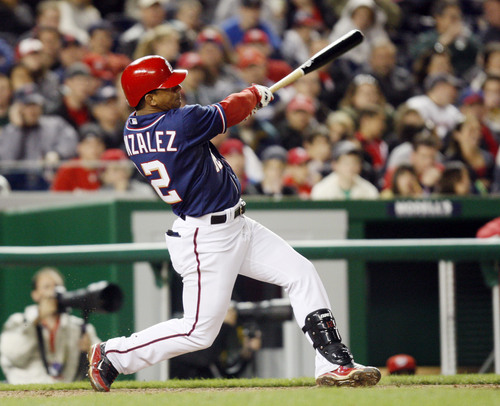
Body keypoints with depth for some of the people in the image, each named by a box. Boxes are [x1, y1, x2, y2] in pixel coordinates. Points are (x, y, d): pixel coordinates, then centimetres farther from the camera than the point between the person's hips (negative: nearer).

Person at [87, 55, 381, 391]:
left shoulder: (133, 130, 2)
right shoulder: (182, 122, -24)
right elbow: (230, 111, -7)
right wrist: (256, 95, 13)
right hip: (207, 239, -10)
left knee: (302, 274, 7)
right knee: (200, 331, -1)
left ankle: (335, 363, 8)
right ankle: (112, 355, 13)